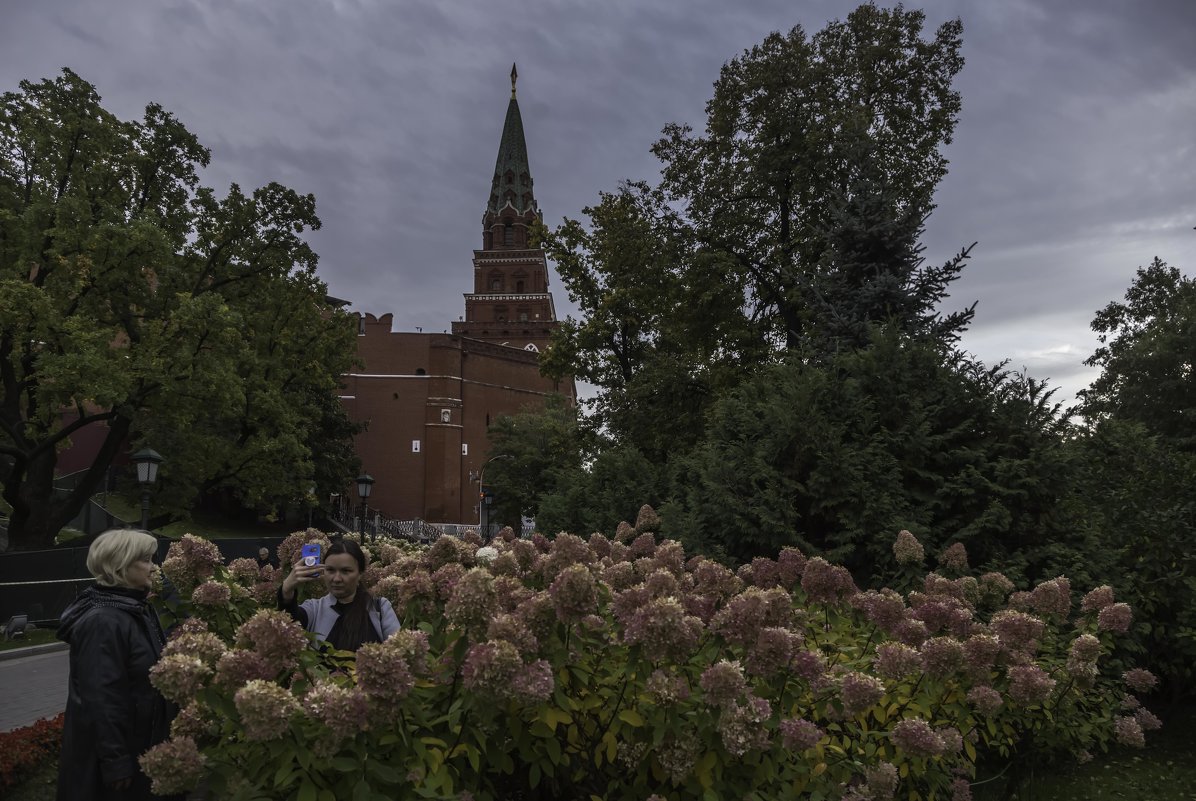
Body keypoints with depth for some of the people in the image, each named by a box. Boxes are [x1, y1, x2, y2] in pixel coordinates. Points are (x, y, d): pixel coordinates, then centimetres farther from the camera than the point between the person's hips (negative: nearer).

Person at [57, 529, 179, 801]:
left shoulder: (138, 609, 7)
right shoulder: (104, 622, -24)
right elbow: (101, 697, -26)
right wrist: (115, 762, -24)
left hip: (139, 741, 9)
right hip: (110, 745, -9)